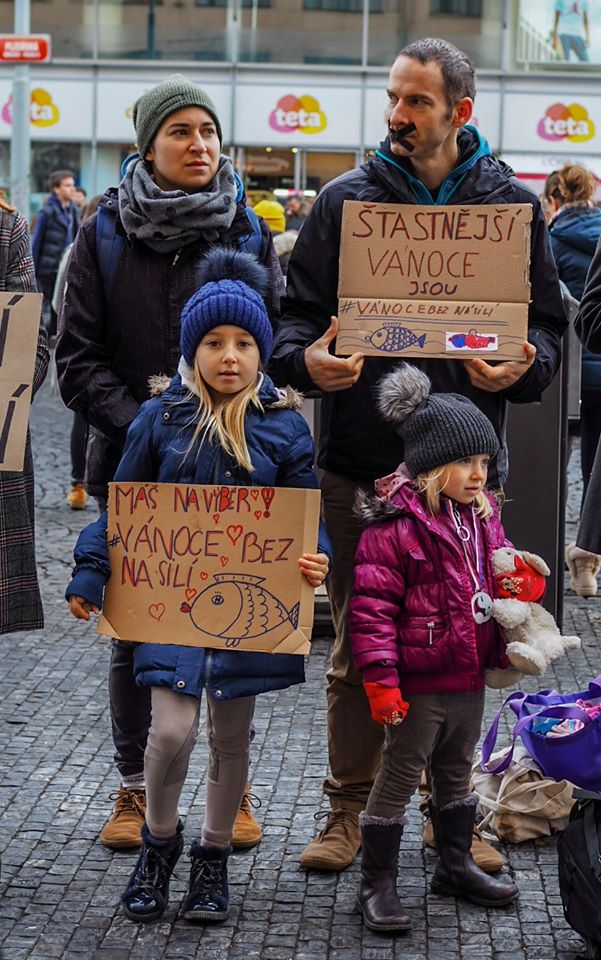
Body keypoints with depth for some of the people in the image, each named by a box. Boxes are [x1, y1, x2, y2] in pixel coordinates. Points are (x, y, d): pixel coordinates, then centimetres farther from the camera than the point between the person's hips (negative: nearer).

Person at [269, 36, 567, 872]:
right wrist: (307, 357, -17)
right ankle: (349, 810, 20)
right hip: (360, 464, 0)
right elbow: (297, 314, 6)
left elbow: (546, 324, 6)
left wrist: (520, 368, -15)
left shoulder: (511, 206, 6)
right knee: (358, 648, 7)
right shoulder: (346, 200, 5)